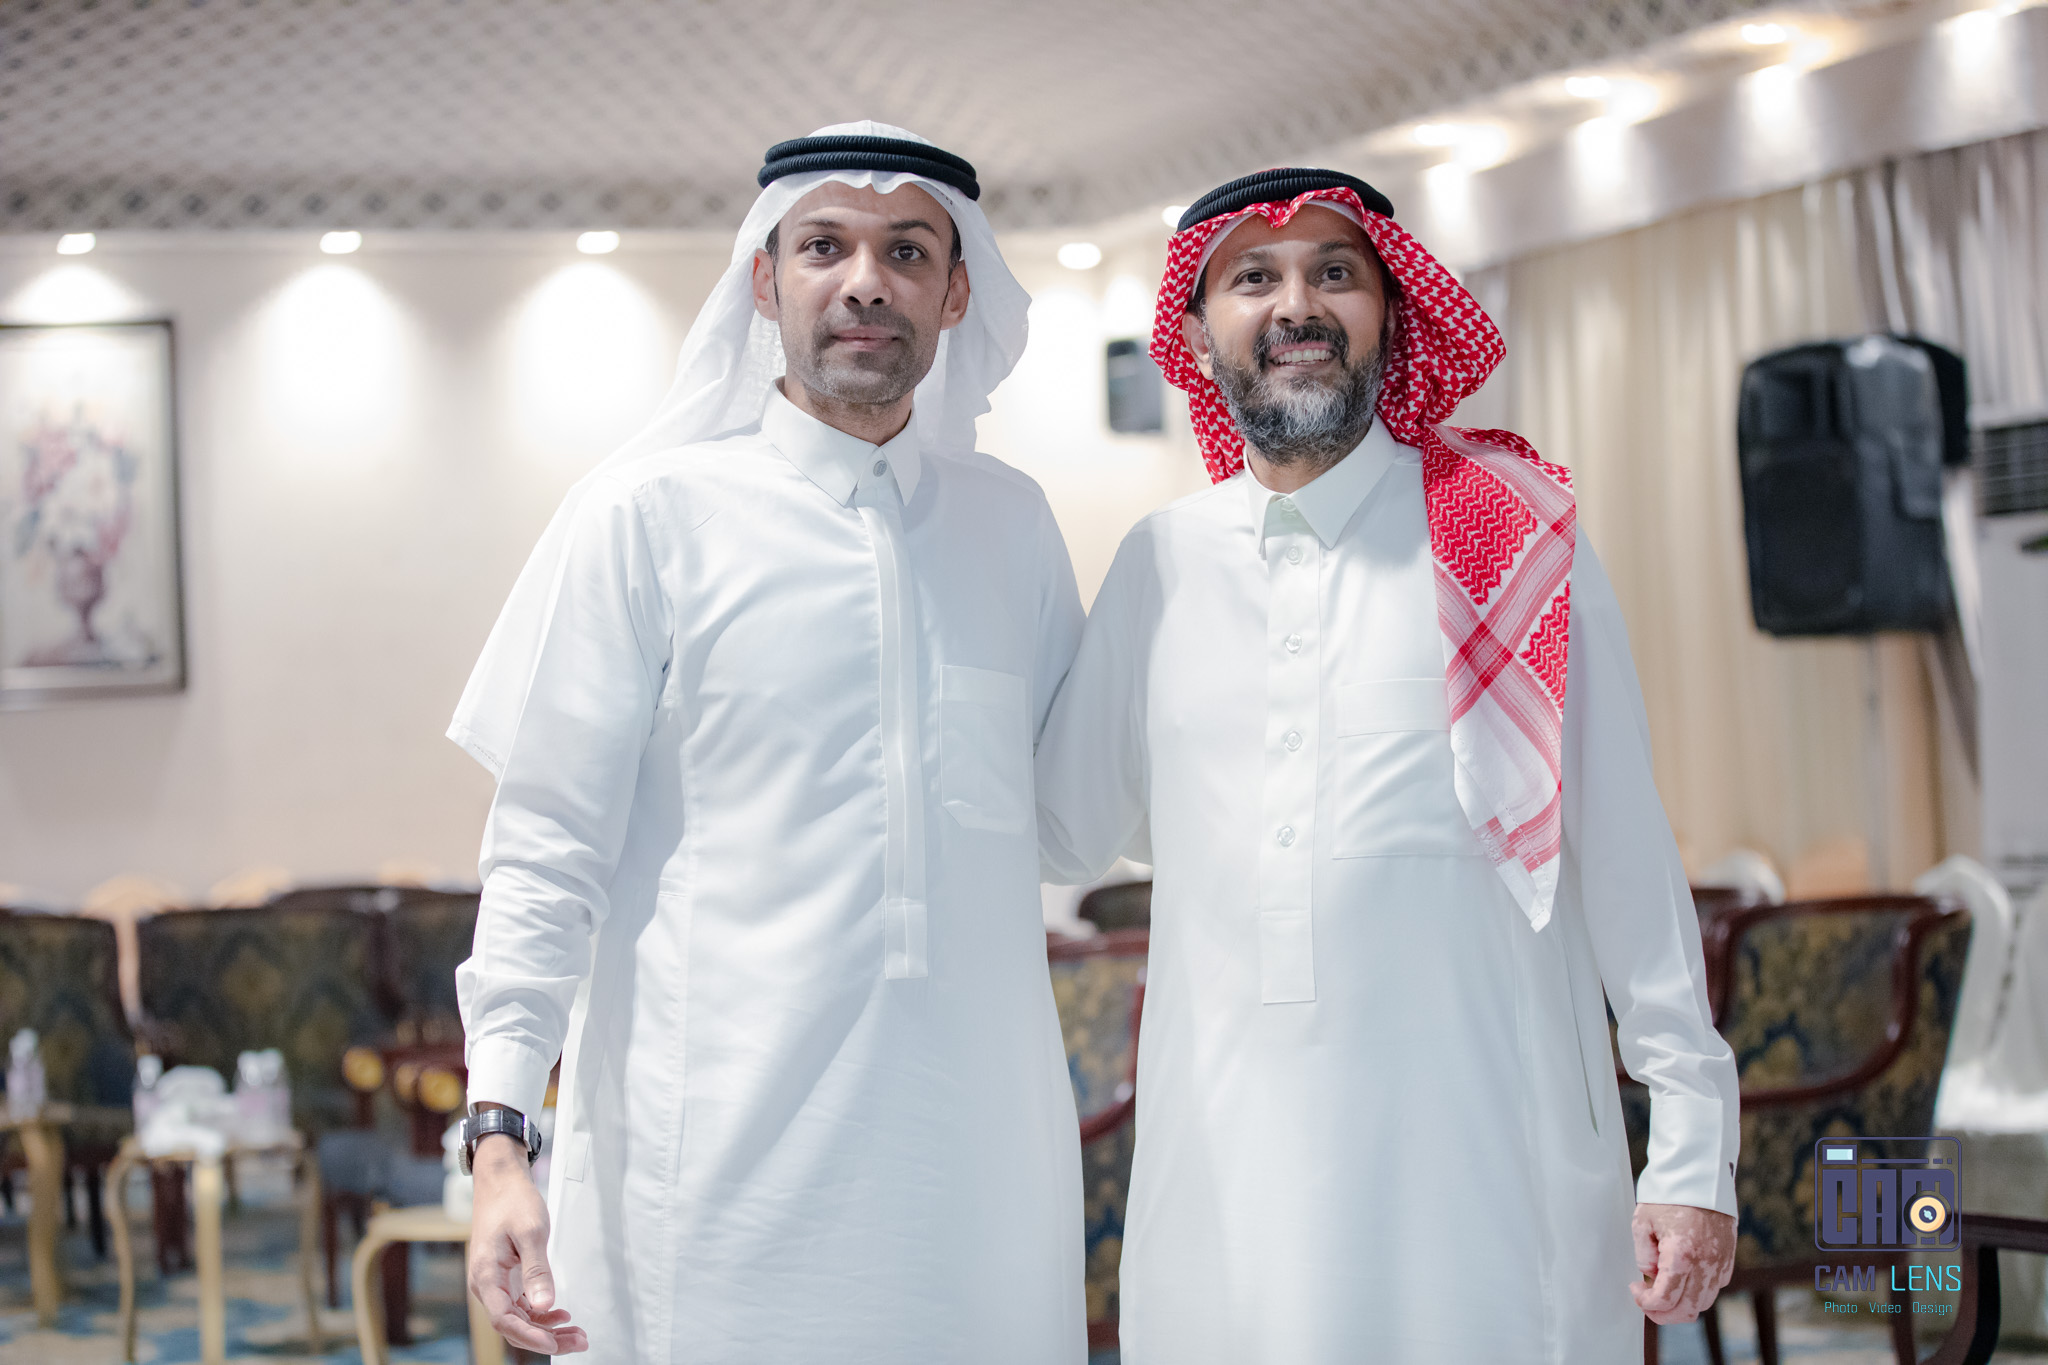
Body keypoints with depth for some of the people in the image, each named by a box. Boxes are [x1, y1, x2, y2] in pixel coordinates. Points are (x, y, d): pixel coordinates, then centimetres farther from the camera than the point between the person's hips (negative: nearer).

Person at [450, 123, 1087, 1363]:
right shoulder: (650, 515, -1)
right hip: (725, 1156, -3)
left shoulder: (1012, 524, 11)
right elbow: (549, 850, -3)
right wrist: (502, 1136, -11)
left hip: (976, 1161, 4)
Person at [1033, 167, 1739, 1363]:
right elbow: (1070, 834, 11)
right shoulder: (1162, 563, 10)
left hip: (1488, 1172, -2)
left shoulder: (1506, 536, 1)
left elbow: (1625, 851, 0)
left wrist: (1693, 1150, -4)